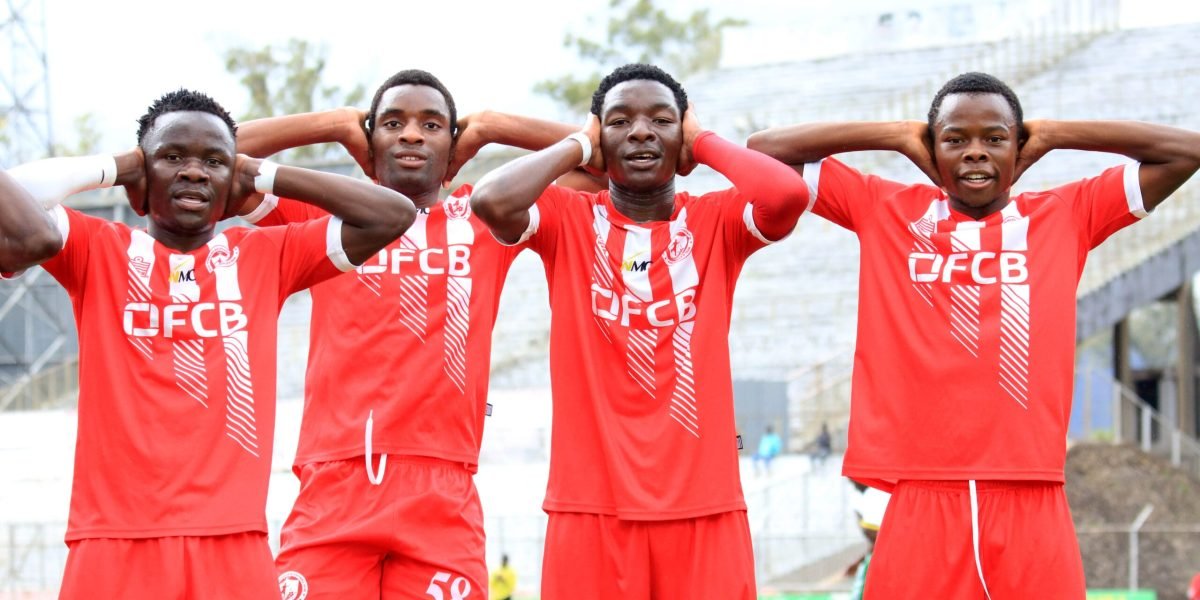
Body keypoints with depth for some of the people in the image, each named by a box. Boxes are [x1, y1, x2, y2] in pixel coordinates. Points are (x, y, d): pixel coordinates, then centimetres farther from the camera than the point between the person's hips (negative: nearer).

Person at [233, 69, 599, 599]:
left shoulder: (482, 220, 16)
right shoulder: (325, 217, 15)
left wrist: (489, 128, 18)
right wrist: (334, 125, 14)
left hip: (442, 500, 0)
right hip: (330, 493, 0)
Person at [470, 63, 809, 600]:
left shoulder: (716, 222, 5)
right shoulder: (566, 220, 4)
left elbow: (788, 193, -15)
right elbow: (492, 201, -17)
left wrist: (702, 143, 1)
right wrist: (579, 146, -1)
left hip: (703, 506, 1)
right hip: (592, 506, -1)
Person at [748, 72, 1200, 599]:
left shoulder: (1067, 216, 12)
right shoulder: (885, 212, 12)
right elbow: (767, 148, 13)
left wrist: (1052, 135, 12)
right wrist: (898, 137, 11)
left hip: (1032, 511, 0)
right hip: (920, 505, 0)